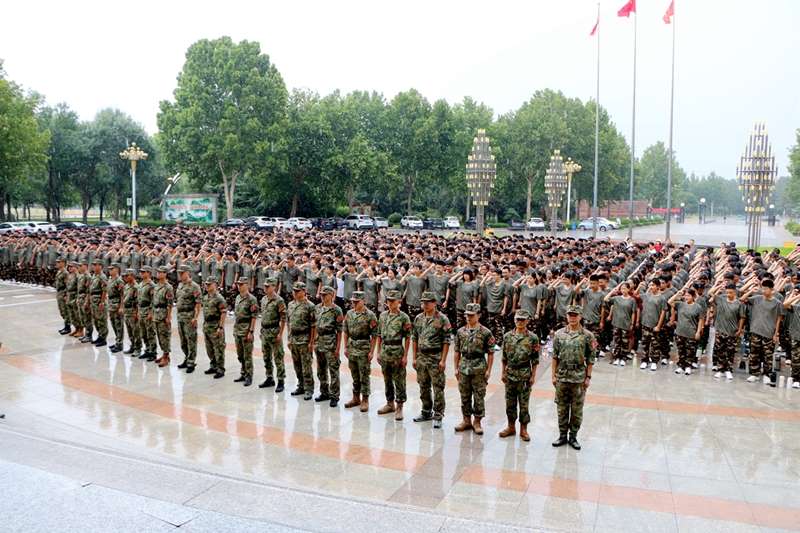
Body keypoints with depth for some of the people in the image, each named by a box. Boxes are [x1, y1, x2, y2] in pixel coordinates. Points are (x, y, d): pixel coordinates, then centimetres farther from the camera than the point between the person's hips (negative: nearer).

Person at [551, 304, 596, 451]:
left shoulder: (587, 336, -4)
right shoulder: (559, 334, 1)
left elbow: (591, 359, -1)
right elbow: (555, 356, 5)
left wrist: (588, 377, -4)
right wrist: (554, 375, 2)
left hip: (579, 378, -2)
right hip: (562, 377, 2)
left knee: (577, 410, 7)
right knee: (562, 408, 11)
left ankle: (573, 436, 21)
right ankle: (562, 435, 23)